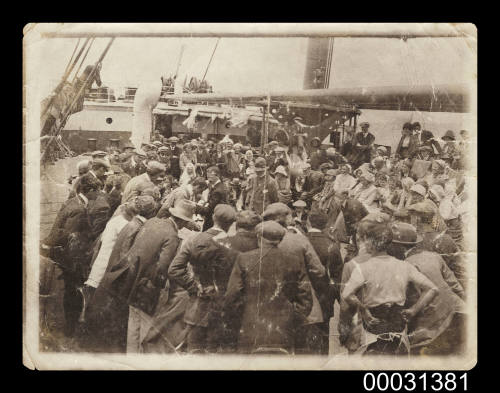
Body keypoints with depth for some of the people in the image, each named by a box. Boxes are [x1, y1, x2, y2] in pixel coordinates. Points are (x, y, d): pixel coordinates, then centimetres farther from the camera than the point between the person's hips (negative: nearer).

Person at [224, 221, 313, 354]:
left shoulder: (244, 259, -2)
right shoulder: (294, 261, 3)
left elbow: (231, 298, -2)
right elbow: (305, 300, 4)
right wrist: (292, 325, 12)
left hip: (251, 336, -1)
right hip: (284, 337, 1)